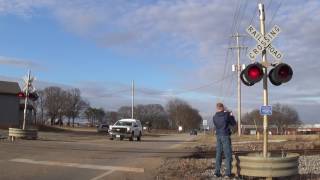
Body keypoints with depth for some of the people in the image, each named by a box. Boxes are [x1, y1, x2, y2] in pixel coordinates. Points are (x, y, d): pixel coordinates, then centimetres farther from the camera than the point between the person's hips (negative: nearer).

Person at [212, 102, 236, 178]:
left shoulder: (215, 117, 3)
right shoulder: (227, 114, -8)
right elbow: (233, 124, 1)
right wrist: (231, 116, 17)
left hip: (218, 136, 4)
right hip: (225, 136, -4)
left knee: (218, 154, 9)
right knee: (228, 155, 1)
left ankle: (217, 172, 8)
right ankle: (228, 173, -2)